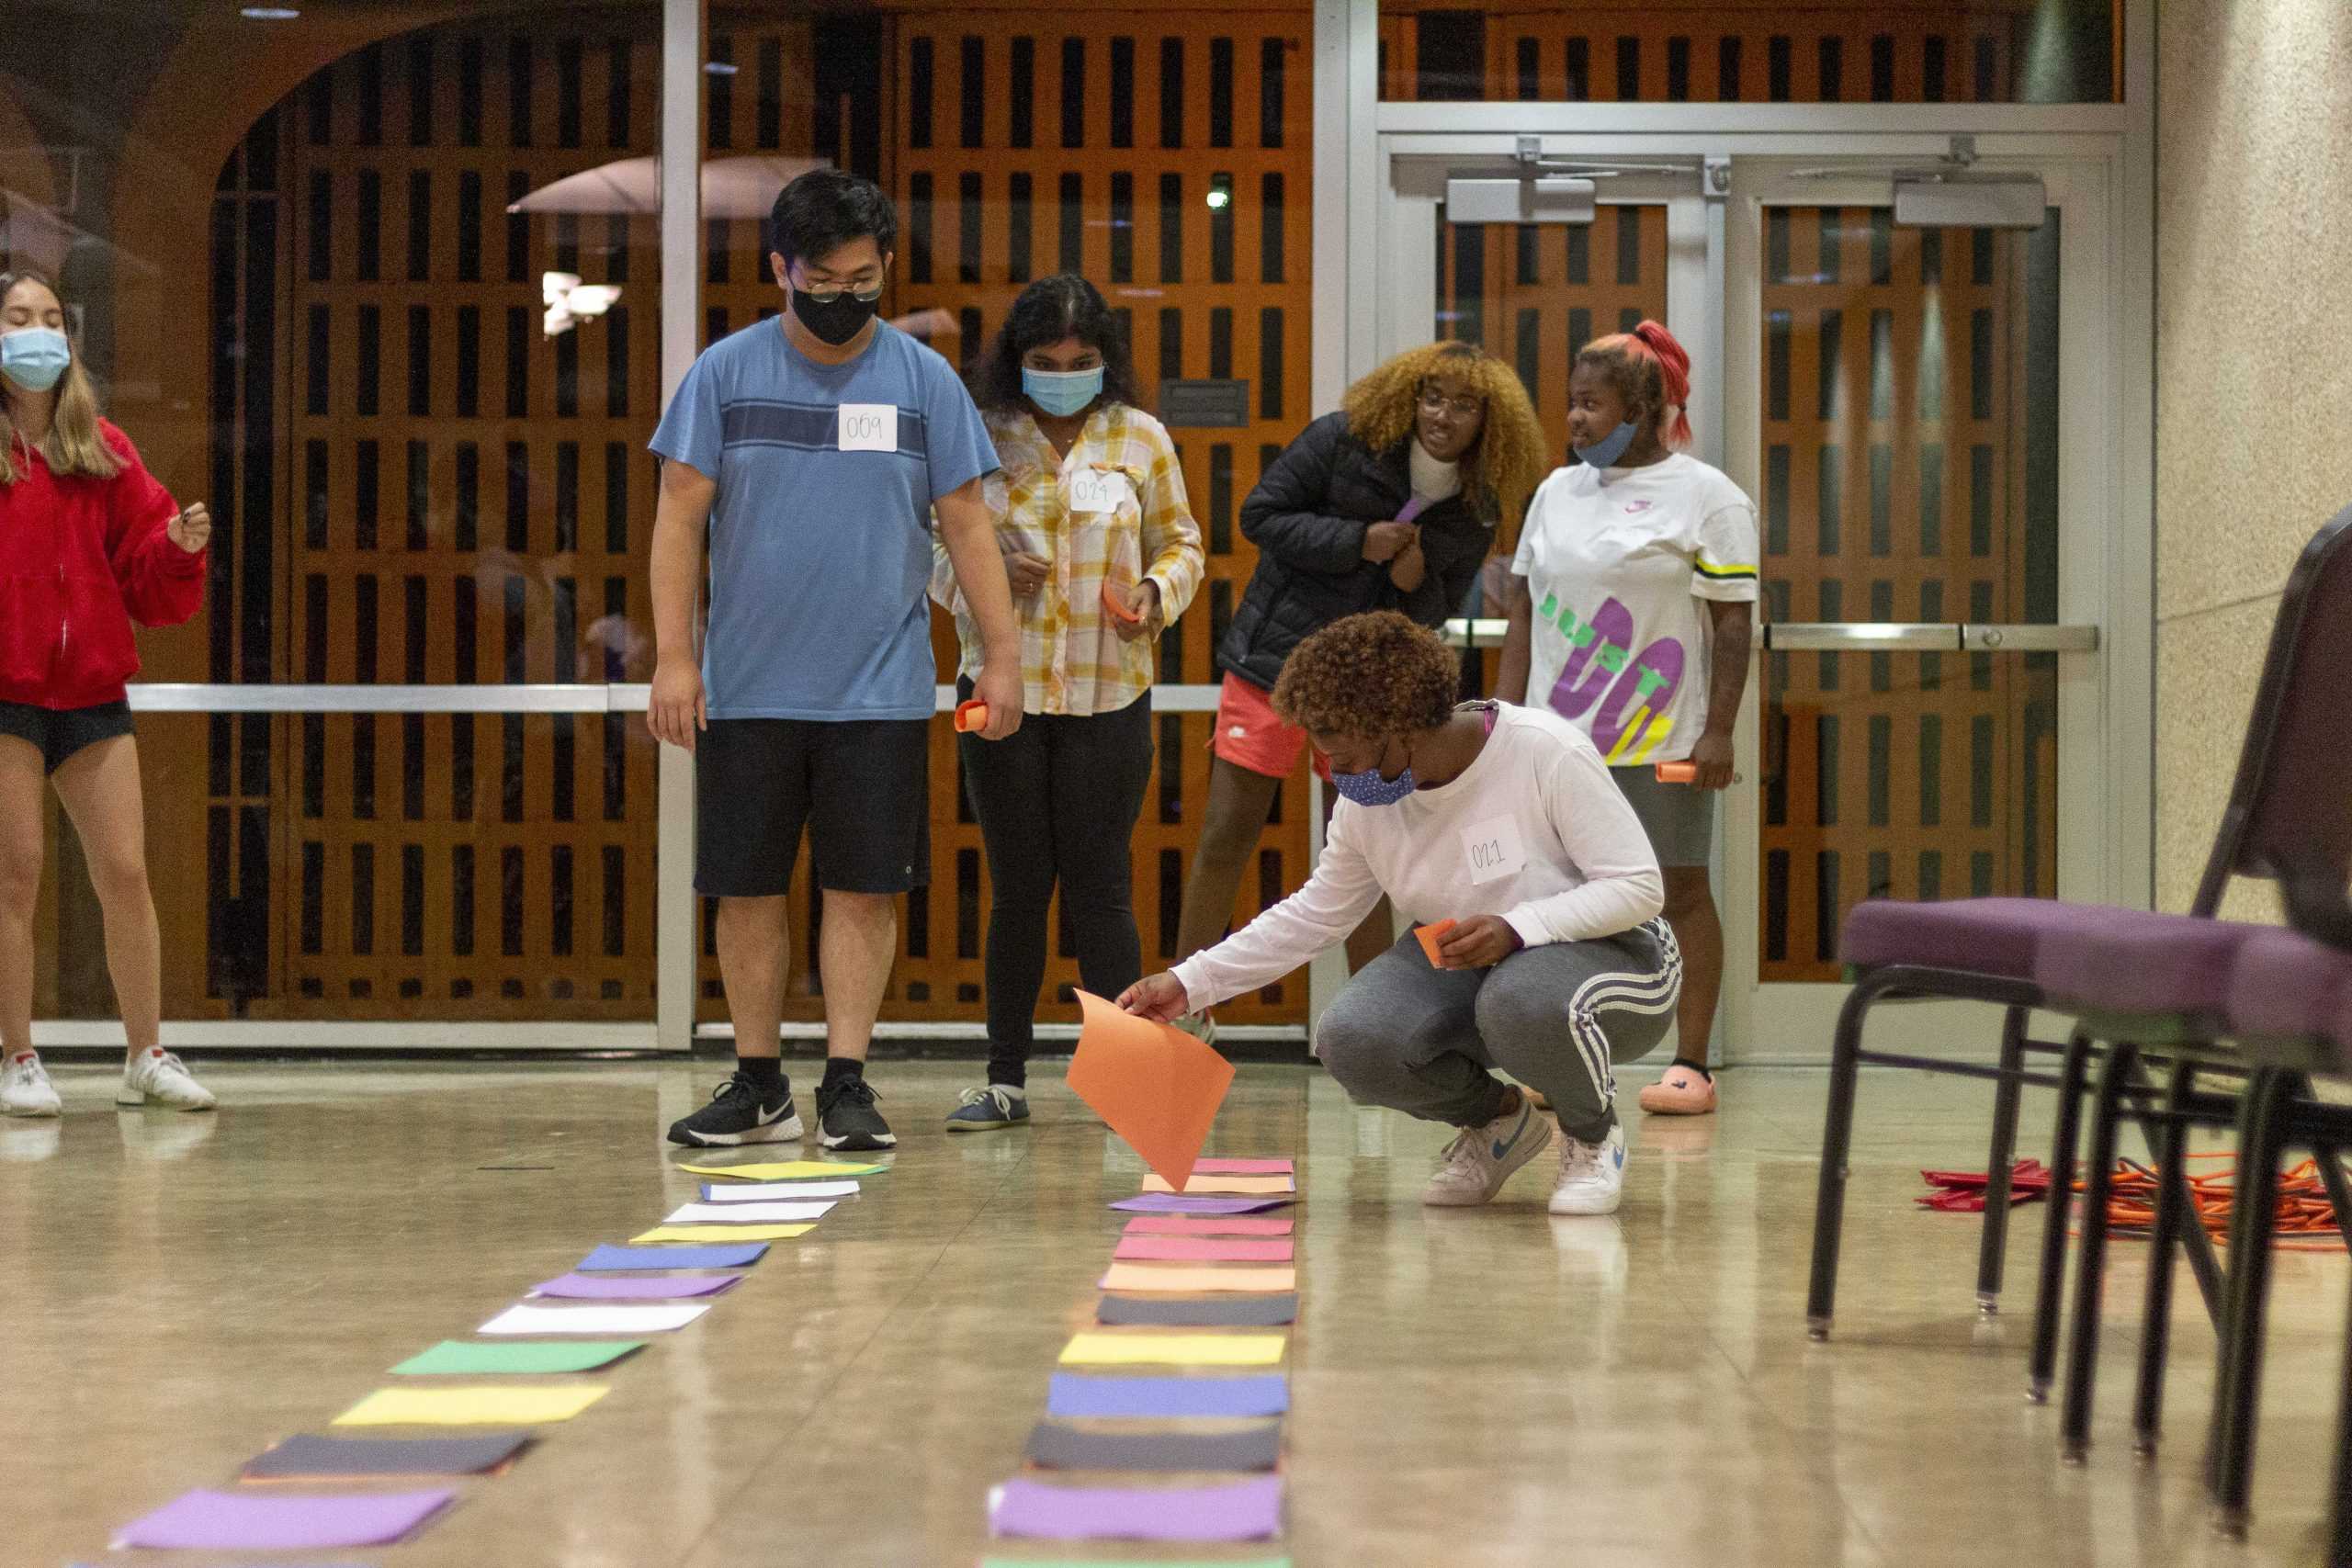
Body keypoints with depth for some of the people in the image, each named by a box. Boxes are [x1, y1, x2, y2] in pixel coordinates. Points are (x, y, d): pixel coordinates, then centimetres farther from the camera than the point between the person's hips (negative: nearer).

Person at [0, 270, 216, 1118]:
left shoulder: (104, 452, 8)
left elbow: (146, 584, 8)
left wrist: (181, 548, -10)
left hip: (91, 694, 3)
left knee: (125, 874, 2)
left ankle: (146, 1056, 12)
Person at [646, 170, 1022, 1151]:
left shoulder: (924, 380, 4)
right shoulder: (726, 372, 2)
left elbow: (967, 526, 5)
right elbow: (680, 518, 2)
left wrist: (1001, 656, -1)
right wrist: (673, 656, -6)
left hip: (880, 692, 0)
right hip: (747, 690, 0)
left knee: (864, 888, -1)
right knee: (746, 889, 5)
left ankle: (846, 1087, 7)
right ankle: (758, 1087, 16)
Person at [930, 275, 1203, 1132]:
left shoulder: (1141, 437, 5)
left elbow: (1181, 541, 12)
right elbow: (938, 551, 8)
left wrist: (1157, 593, -9)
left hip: (1108, 693, -1)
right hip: (1003, 686, 1)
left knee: (1098, 883, -1)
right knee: (1017, 885, 5)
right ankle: (1006, 1079, 14)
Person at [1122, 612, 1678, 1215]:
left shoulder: (1548, 752, -22)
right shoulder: (1367, 803, -4)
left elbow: (1639, 887, -21)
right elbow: (1313, 915, 8)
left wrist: (1516, 928, -35)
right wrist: (1190, 983, 1)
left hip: (1602, 949, -5)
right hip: (1462, 967, 5)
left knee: (1521, 1001, -40)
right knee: (1351, 1041, -23)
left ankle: (1594, 1136, -6)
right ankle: (1495, 1120, 9)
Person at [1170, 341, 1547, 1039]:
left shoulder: (1480, 510, -1)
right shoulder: (1344, 439, -11)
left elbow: (1436, 610, 8)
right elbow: (1261, 515, -10)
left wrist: (1416, 580, -16)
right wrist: (1357, 542, -20)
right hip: (1275, 660, -3)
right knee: (1227, 835, -3)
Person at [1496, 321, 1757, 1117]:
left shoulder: (1705, 495, -2)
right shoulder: (1557, 491, 14)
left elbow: (1734, 622, -6)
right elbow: (1525, 612, 16)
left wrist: (1719, 730, -13)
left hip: (1661, 742, -5)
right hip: (1557, 737, 5)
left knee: (1680, 889, 0)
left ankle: (1691, 1065, 6)